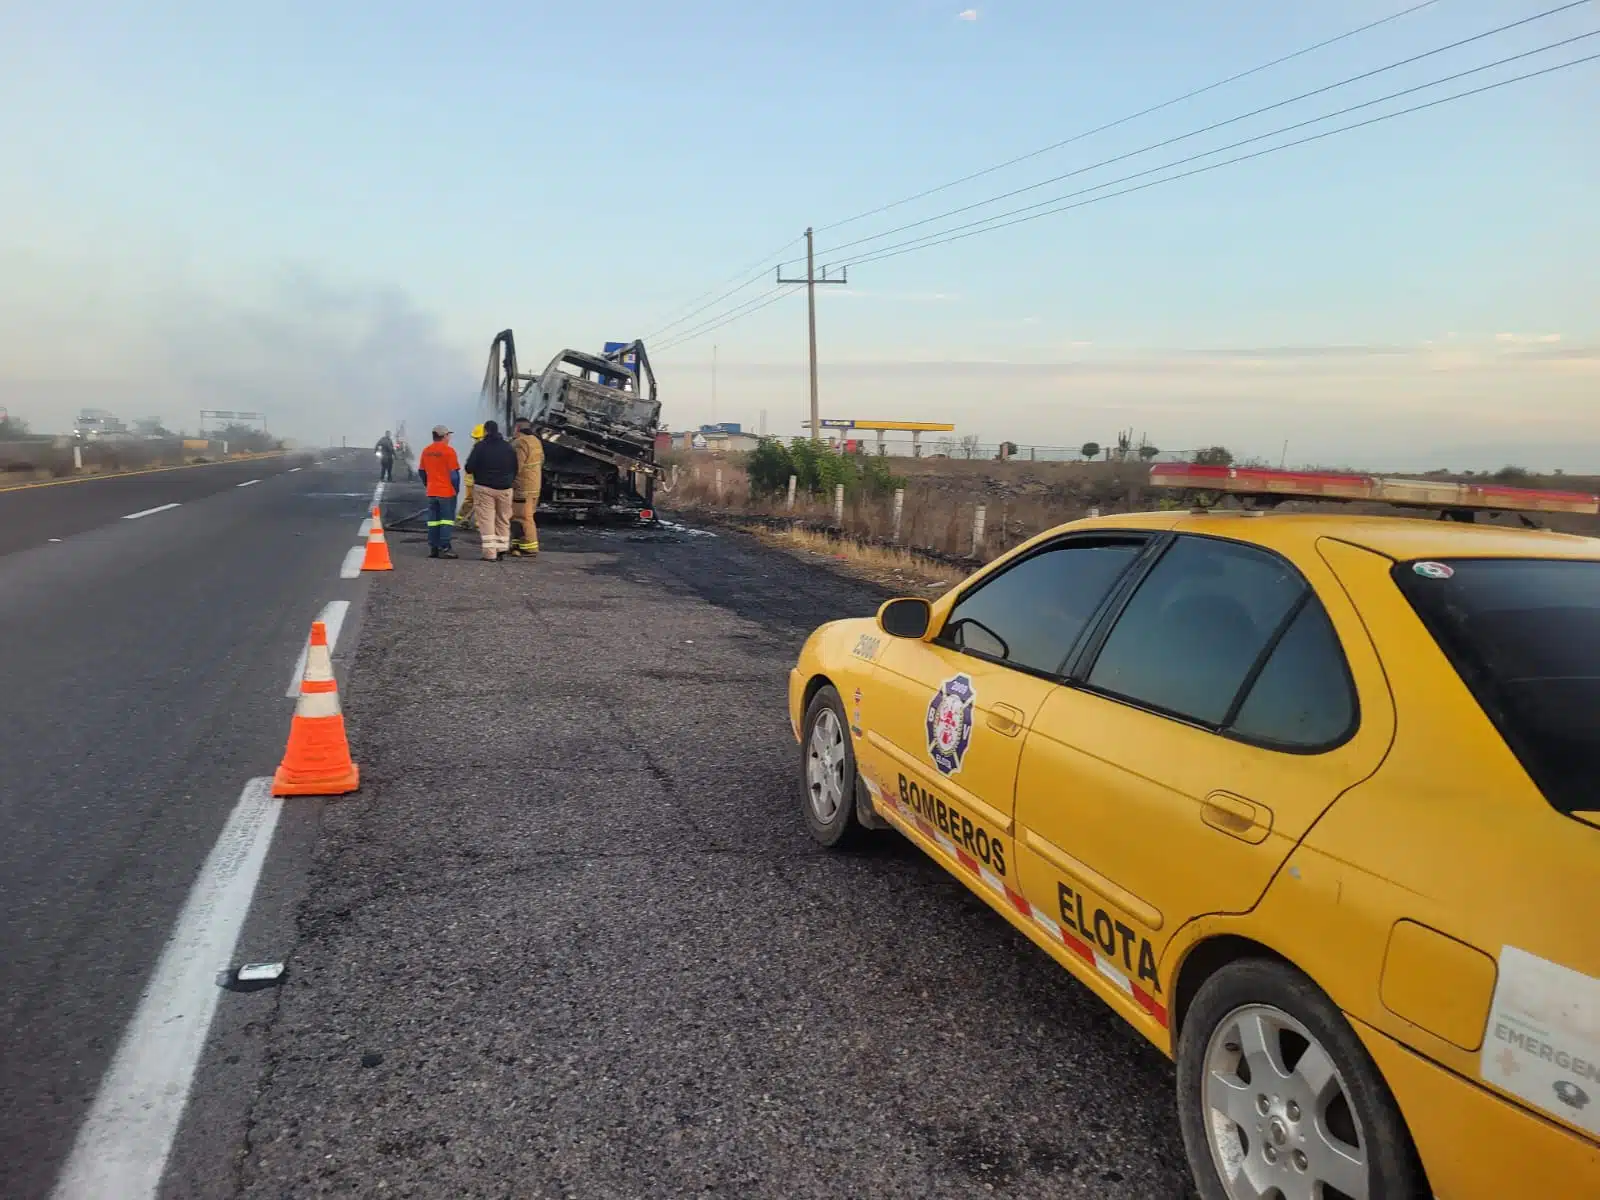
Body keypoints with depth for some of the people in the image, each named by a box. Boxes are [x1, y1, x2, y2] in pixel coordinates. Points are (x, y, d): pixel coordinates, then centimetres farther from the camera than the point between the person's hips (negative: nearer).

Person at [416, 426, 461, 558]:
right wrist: (456, 488, -2)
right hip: (447, 492, -6)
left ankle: (433, 548, 13)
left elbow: (421, 471, 14)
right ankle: (444, 548, -7)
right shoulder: (448, 450, -12)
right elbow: (454, 473, -13)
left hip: (432, 492, 6)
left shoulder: (426, 450, 8)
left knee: (433, 520, 11)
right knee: (447, 519, -3)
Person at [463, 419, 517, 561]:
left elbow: (469, 468, -10)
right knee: (503, 520, 15)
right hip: (505, 488, 4)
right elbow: (515, 469, 10)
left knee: (486, 520, -3)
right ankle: (502, 549, 18)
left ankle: (490, 553, -9)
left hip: (484, 487, -4)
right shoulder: (508, 447, 6)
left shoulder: (480, 447, -8)